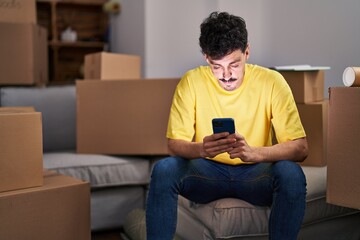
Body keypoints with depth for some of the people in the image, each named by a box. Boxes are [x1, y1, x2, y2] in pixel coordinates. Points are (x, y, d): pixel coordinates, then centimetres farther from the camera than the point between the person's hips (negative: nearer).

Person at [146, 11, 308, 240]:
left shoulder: (271, 81, -12)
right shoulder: (192, 82, -10)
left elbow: (300, 147, -16)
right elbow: (174, 144, -10)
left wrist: (253, 152, -35)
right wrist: (201, 148, -34)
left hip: (255, 173, 0)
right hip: (206, 172, 1)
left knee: (291, 173, -31)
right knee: (164, 169, -28)